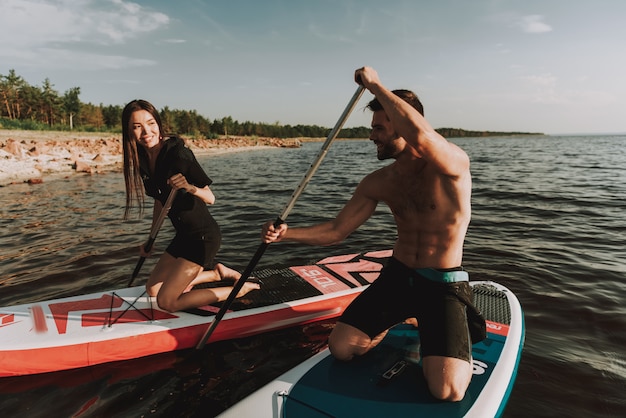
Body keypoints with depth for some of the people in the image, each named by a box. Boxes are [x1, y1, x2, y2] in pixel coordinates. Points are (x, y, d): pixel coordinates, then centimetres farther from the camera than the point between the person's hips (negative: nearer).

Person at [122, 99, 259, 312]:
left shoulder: (178, 153, -22)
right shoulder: (143, 159, 2)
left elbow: (210, 198, -18)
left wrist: (190, 188, -39)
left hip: (203, 236, -8)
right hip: (184, 235, 8)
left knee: (167, 301, -4)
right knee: (153, 289, 19)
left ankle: (240, 289, 6)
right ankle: (217, 272, 25)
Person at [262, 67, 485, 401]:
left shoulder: (454, 163, -18)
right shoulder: (378, 183, 0)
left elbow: (420, 136, -42)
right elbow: (336, 230, 3)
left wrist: (374, 84, -29)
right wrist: (287, 234, -12)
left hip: (443, 285, -5)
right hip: (397, 276, 5)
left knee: (446, 392, -19)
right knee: (340, 348, -2)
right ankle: (401, 321, 25)